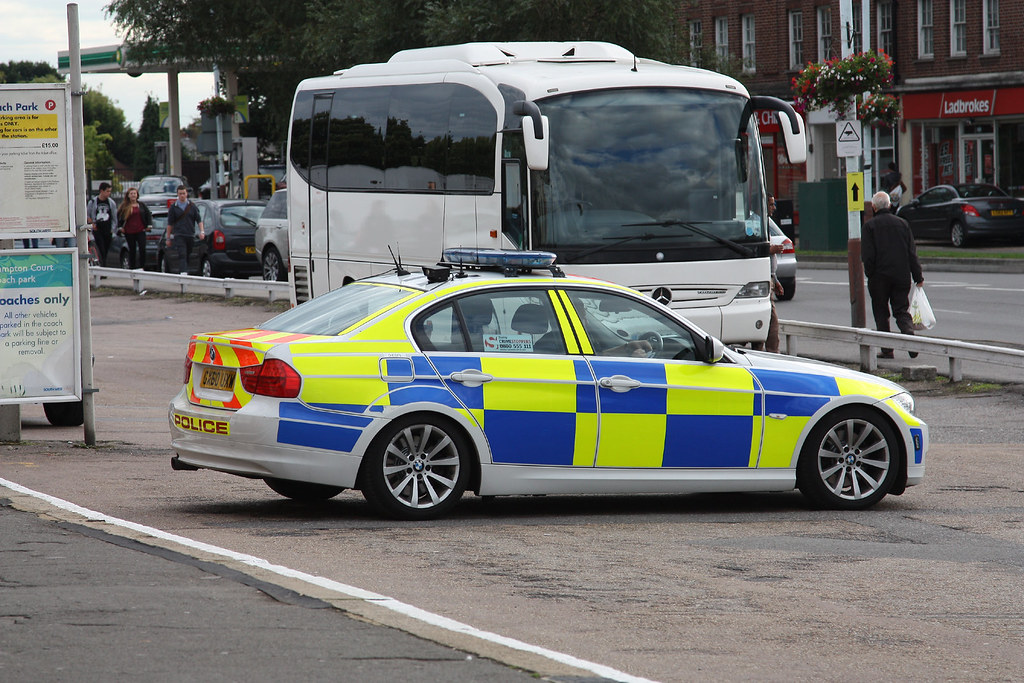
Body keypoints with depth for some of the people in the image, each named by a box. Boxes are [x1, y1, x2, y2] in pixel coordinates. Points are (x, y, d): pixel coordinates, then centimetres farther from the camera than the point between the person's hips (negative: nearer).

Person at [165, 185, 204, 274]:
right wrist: (168, 238, 6)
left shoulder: (192, 206, 9)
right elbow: (170, 224, 7)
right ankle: (183, 272, -28)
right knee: (182, 255, -17)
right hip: (179, 236, -3)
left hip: (190, 235, 3)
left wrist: (202, 231, -7)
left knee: (188, 256, 10)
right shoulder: (173, 207, 4)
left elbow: (199, 220, 8)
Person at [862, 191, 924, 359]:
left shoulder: (870, 226, -6)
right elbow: (912, 252, 6)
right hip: (902, 276, 3)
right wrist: (918, 276, 10)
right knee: (902, 311, 6)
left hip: (880, 276, -3)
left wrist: (870, 274, 2)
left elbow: (867, 255, -11)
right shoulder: (902, 223, 5)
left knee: (881, 314, 7)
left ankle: (887, 350, 5)